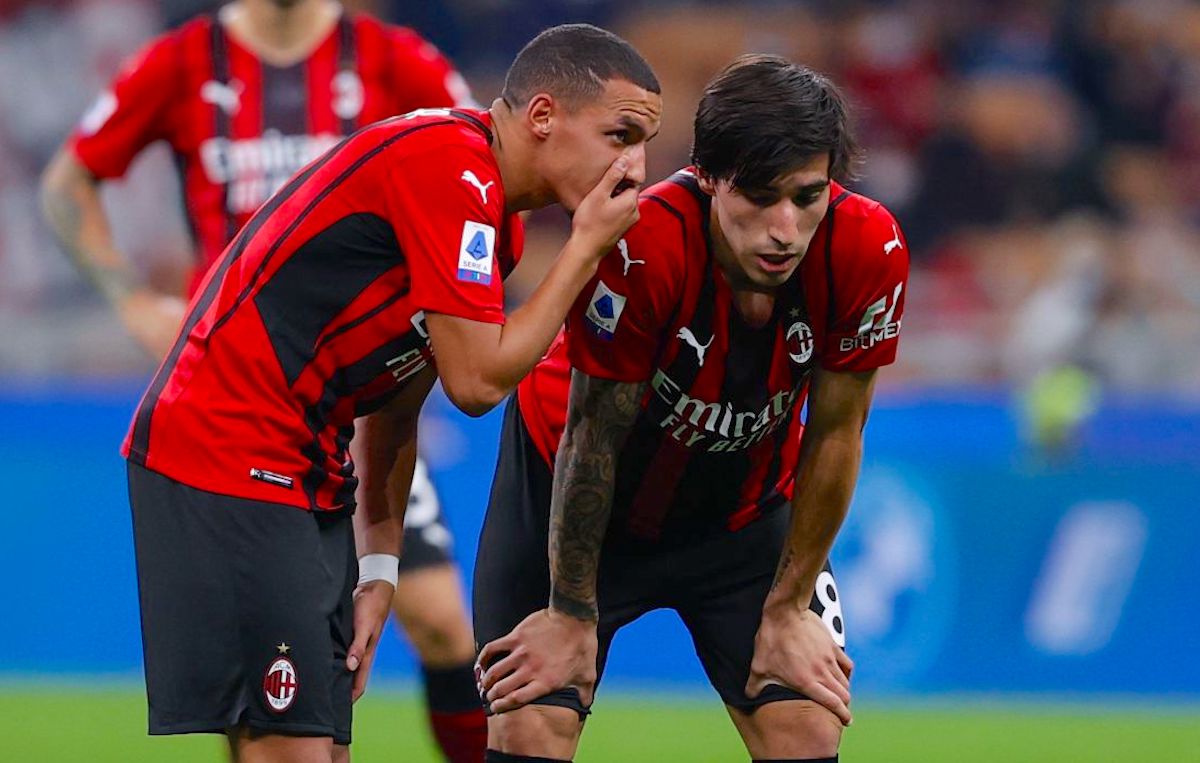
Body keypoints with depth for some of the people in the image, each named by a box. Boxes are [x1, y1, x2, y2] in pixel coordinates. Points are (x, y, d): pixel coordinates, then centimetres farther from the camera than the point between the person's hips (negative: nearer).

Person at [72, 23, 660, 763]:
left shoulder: (490, 212, 14)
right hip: (227, 456, -10)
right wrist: (588, 246, -10)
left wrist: (377, 569, 12)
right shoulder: (450, 165, -16)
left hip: (309, 477, 10)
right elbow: (477, 381, -19)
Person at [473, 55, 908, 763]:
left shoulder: (869, 250, -26)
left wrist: (787, 610, -6)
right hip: (575, 497, -3)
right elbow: (592, 436, -23)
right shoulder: (639, 247, -35)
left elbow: (835, 434, -12)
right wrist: (572, 616, -15)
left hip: (743, 505, 3)